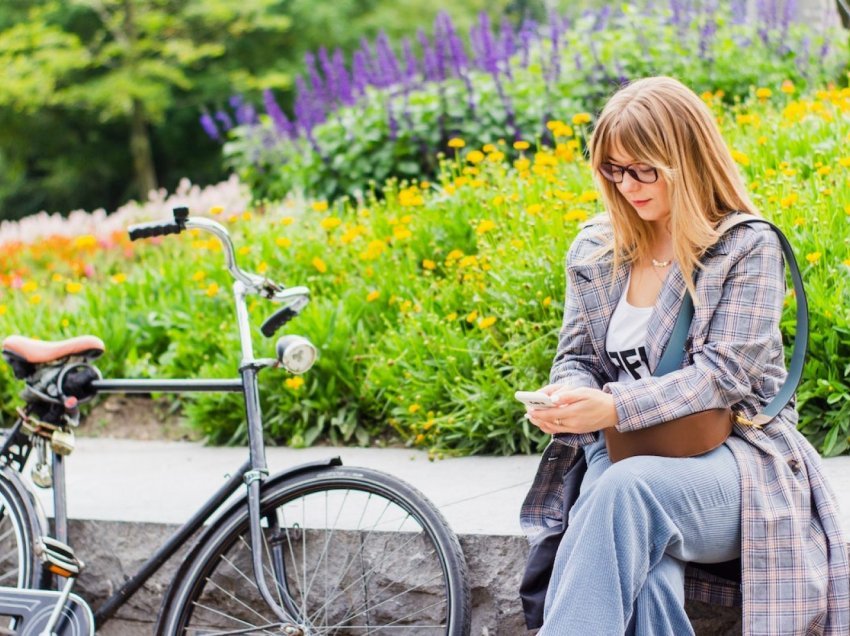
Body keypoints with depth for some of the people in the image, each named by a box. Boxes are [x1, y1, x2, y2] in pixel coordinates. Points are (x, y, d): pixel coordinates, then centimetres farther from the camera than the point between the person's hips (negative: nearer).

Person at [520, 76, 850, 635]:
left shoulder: (749, 247, -3)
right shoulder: (594, 250, 11)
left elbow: (725, 373, -12)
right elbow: (578, 357, 13)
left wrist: (615, 409, -25)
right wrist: (570, 397, -13)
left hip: (736, 458, -3)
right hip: (625, 458, 3)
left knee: (627, 490, -38)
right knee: (643, 573, -34)